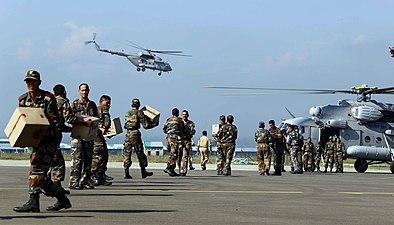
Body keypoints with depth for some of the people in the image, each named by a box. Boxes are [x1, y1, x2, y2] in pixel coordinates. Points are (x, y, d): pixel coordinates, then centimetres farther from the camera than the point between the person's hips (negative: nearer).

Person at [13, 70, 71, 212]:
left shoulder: (48, 98, -10)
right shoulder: (23, 99, 8)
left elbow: (56, 123, -15)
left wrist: (45, 133, -32)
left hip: (48, 140, -7)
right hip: (35, 141, 7)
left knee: (36, 167, -20)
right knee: (41, 176, 8)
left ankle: (33, 202, -22)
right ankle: (63, 199, 19)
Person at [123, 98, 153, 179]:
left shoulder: (127, 113, 12)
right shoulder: (139, 112, -2)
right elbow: (145, 125, -4)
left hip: (128, 134, 4)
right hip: (135, 134, -4)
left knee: (127, 153, 3)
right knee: (140, 153, 6)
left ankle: (126, 173, -4)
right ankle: (143, 172, 13)